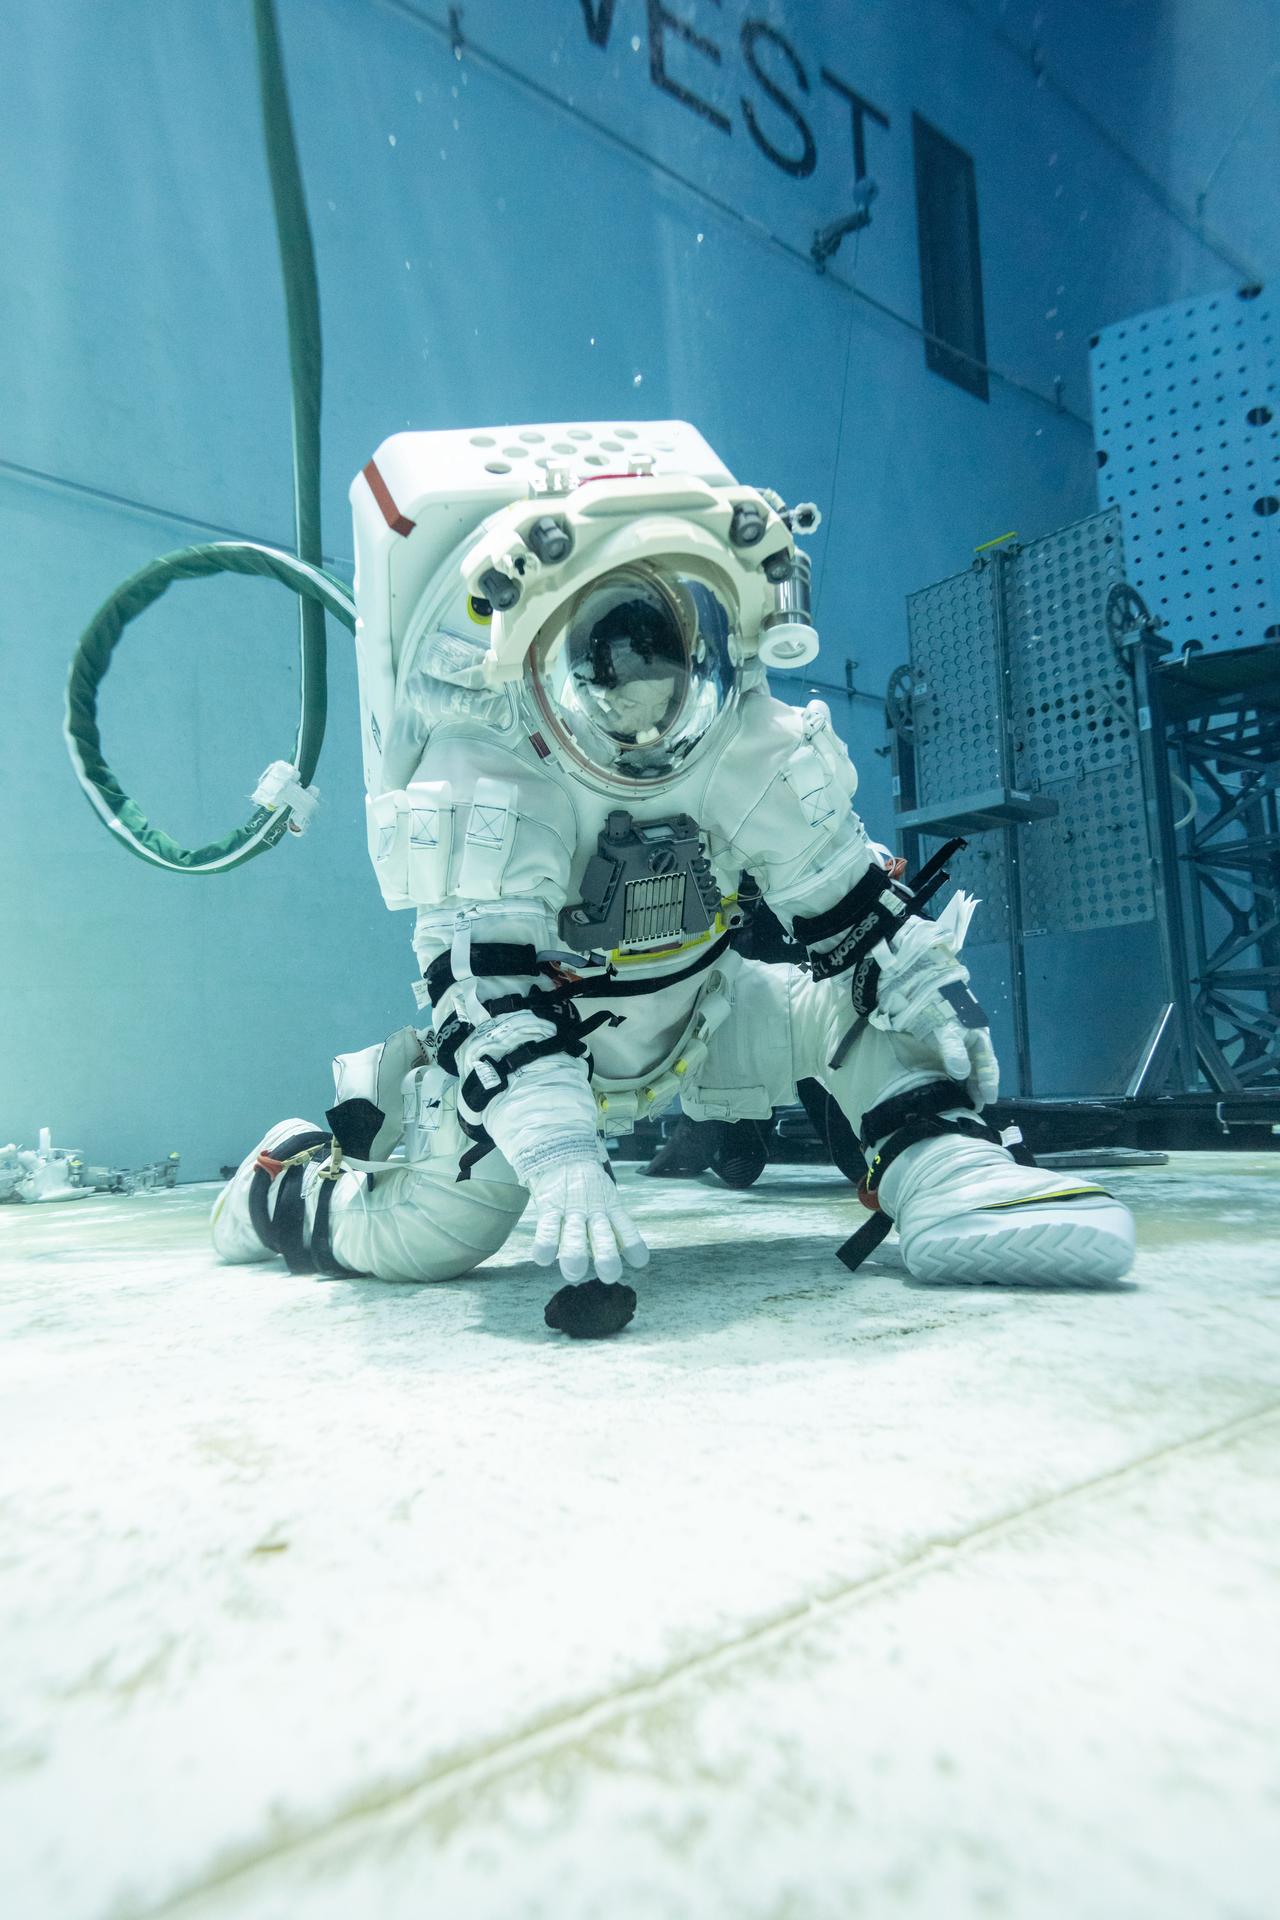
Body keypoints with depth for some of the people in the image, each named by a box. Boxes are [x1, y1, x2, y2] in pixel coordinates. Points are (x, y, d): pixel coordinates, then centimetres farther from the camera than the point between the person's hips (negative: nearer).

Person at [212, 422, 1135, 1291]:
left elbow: (846, 893, -5)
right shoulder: (483, 783, -29)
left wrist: (930, 985, -15)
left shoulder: (753, 746, -15)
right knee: (424, 1236, -11)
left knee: (864, 997, -12)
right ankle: (283, 1180, 18)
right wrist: (557, 1151, -47)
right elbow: (486, 991, -36)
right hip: (526, 1039, -4)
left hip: (695, 1023, 4)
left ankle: (950, 1178, -13)